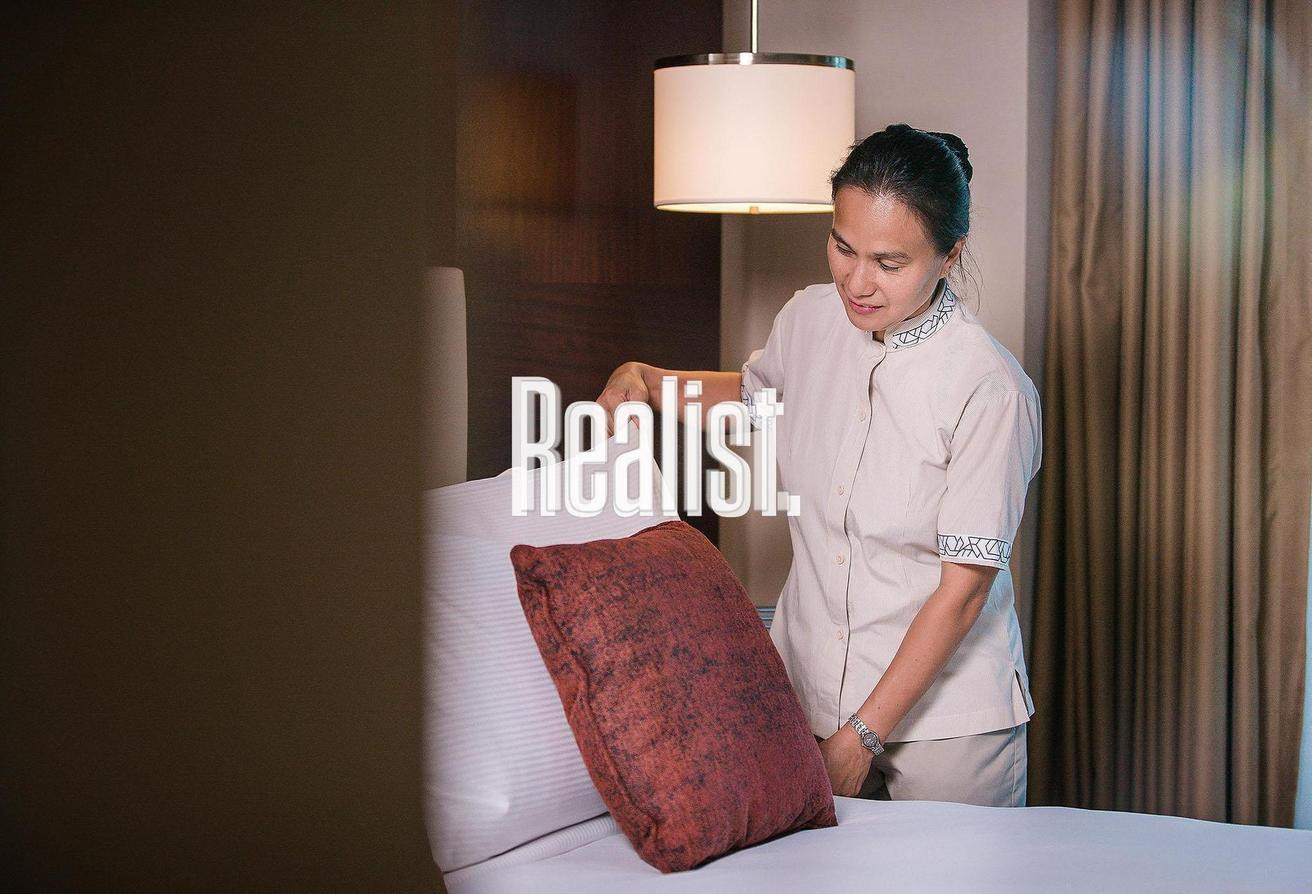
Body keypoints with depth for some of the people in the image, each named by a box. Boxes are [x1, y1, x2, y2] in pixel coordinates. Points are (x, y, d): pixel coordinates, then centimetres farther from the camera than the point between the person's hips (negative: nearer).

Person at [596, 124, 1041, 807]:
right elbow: (754, 392, 23)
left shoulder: (989, 389, -20)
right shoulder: (810, 319, -2)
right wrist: (643, 380, 5)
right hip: (807, 685, 5)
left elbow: (963, 586, -18)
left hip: (945, 712, -4)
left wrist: (864, 733, -18)